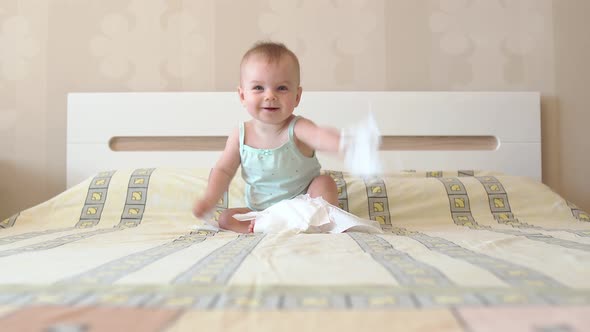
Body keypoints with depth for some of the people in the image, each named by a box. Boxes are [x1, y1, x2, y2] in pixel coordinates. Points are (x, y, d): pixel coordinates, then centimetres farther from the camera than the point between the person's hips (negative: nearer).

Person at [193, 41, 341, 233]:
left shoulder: (297, 129, -22)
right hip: (261, 212, 4)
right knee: (226, 219, -12)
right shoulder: (240, 136, -8)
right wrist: (209, 200, -12)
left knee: (325, 182, -25)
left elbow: (321, 136, -46)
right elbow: (224, 170, 5)